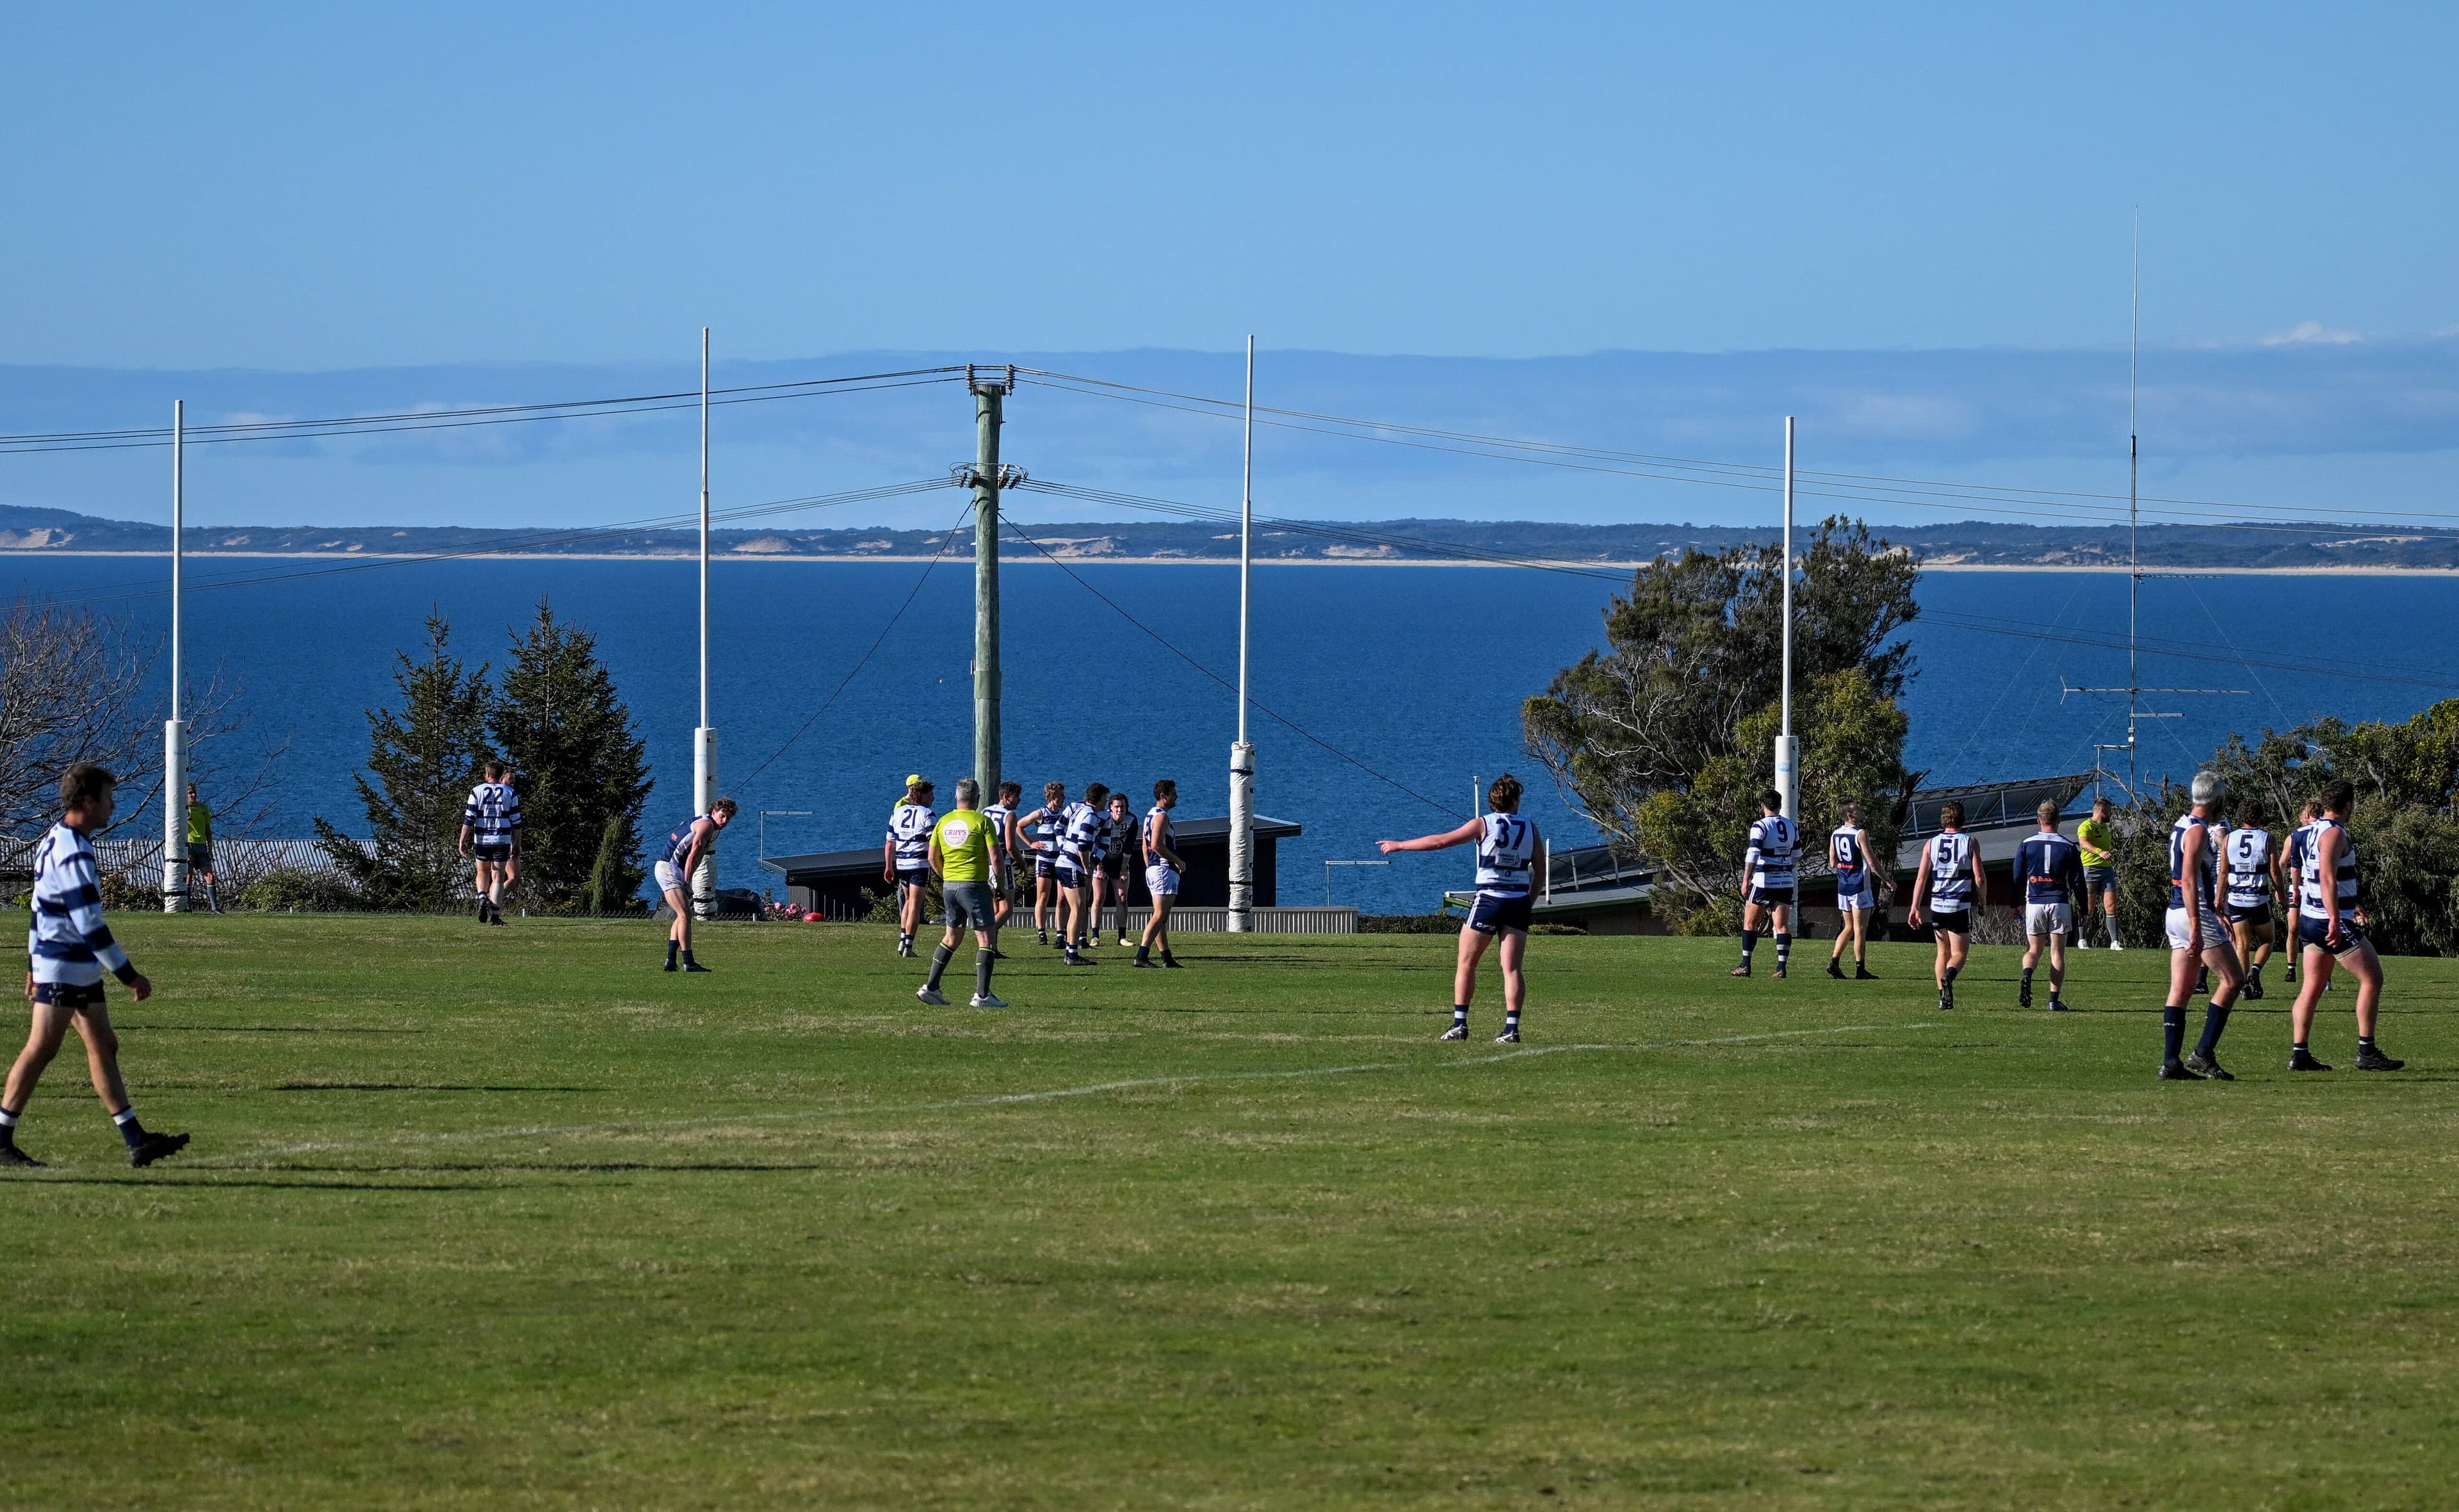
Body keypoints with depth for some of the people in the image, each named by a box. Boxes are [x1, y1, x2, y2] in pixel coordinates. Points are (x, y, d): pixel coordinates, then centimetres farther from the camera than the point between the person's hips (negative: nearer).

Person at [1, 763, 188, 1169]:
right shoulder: (73, 854, -20)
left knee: (104, 1047, 8)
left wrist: (34, 964, 25)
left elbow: (41, 907, 19)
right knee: (41, 1050, -6)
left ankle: (136, 1142, 8)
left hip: (81, 970, 10)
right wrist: (129, 975, -18)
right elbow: (89, 925, -22)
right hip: (63, 969, -10)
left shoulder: (55, 840, 12)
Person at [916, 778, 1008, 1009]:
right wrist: (999, 882, 1)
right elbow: (995, 857, -12)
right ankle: (982, 995, -9)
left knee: (952, 937, 20)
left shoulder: (943, 822, 7)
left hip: (949, 886, 6)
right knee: (987, 939, -2)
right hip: (975, 885, -6)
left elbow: (933, 857, 12)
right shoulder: (982, 821, -9)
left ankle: (931, 986, 18)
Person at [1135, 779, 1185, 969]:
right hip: (1165, 870, -11)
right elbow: (1157, 845, -22)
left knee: (1161, 917, 11)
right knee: (1160, 916, -13)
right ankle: (1142, 955, -20)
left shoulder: (1150, 815, 18)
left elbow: (1146, 847, 23)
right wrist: (1178, 861, -14)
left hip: (1153, 869, 11)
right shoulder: (1161, 816, -12)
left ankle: (1167, 958, 14)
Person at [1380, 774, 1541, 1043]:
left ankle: (1459, 1024, 6)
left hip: (1489, 899, -3)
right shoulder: (1530, 829, 4)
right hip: (1519, 902, 3)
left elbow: (1441, 841, -7)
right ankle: (1512, 1028, -9)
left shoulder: (1484, 825, -5)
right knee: (1512, 968, 1)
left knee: (1466, 964, 9)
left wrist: (1399, 845, 2)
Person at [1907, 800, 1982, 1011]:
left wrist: (1915, 908, 4)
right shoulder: (1969, 843, -3)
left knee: (1943, 952, 15)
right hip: (1961, 906, -3)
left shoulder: (1931, 843, 4)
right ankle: (1949, 976, -31)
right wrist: (1983, 903, 11)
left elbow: (1921, 878, 1)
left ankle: (1944, 998, 9)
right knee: (1959, 953, 1)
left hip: (1937, 906, 3)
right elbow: (1979, 878, -4)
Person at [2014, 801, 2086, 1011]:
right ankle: (2054, 1000, 0)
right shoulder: (2069, 847, 0)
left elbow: (2017, 877, 3)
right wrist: (2084, 908, 12)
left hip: (2034, 904, 1)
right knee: (2058, 953, 5)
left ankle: (2027, 978, -20)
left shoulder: (2026, 844, 1)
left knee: (2033, 950, 11)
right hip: (2059, 904, -1)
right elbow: (2078, 882, 2)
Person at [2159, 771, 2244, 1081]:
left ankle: (2170, 1062, 1)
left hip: (2176, 913, 9)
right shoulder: (2198, 832, -14)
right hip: (2194, 915, -9)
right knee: (2232, 980, -3)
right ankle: (2203, 1053, -7)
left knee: (2180, 991, 6)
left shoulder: (2180, 826, 16)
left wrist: (2216, 913, 34)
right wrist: (2197, 928, -26)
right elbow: (2189, 881, -22)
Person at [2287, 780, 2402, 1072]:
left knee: (2312, 988, 9)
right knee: (2372, 979, -1)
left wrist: (2349, 905, 42)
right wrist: (2335, 921, -30)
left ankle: (2299, 1054, 4)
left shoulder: (2311, 831, 15)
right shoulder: (2334, 833, -14)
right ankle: (2367, 1053, -2)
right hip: (2332, 921, -9)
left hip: (2310, 918, 9)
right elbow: (2327, 879, -25)